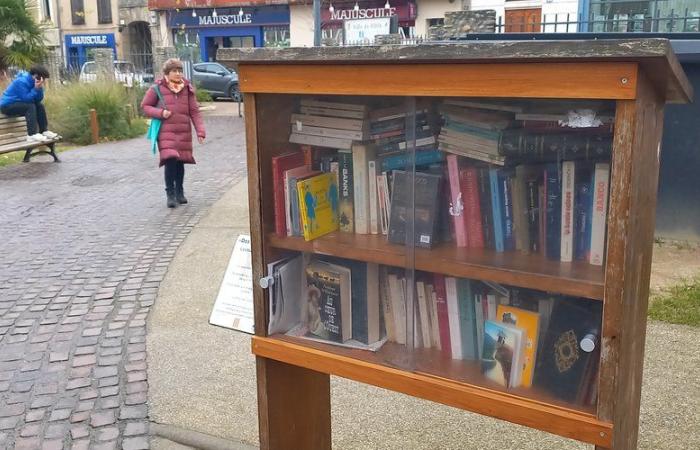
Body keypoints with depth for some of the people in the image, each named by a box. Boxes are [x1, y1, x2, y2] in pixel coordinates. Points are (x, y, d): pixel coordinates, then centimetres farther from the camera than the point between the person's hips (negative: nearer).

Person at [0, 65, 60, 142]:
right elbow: (26, 99, -27)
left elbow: (38, 100, -3)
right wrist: (36, 89, -29)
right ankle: (32, 135, -33)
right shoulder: (21, 81, -24)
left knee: (40, 106, 1)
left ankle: (44, 131, 3)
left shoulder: (33, 81, 2)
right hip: (7, 106, -9)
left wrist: (39, 88, -17)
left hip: (18, 103, 9)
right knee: (30, 106, -27)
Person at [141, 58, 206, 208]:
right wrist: (160, 113, -12)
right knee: (170, 161, -15)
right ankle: (170, 194, -3)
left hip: (184, 132, 3)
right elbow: (145, 106, 5)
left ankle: (179, 192, 29)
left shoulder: (187, 89, 6)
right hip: (165, 132, -3)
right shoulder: (157, 88, -1)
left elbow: (194, 112, 4)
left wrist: (200, 131, -5)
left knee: (180, 162, 11)